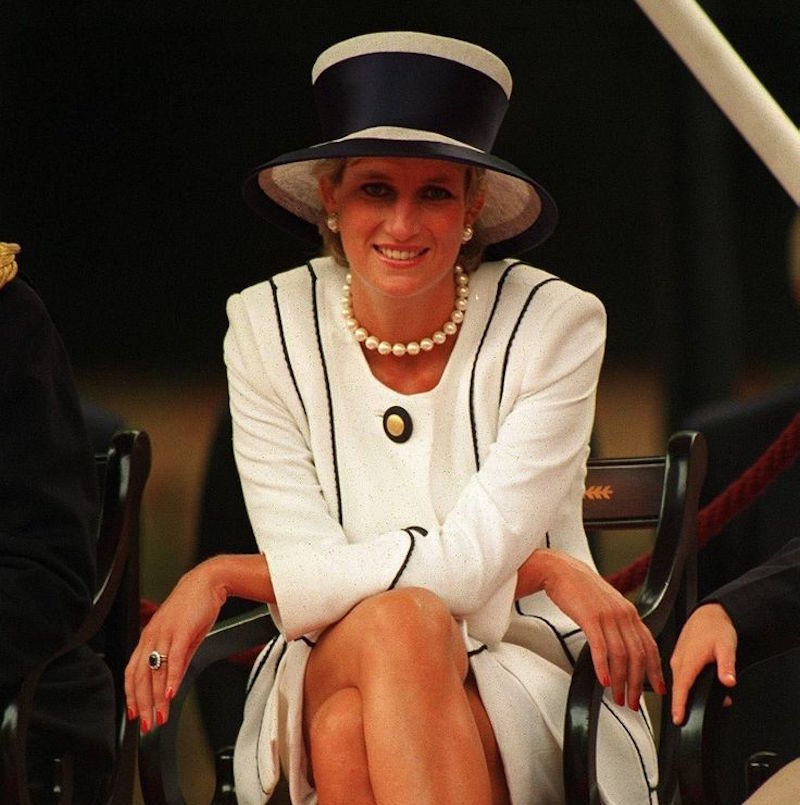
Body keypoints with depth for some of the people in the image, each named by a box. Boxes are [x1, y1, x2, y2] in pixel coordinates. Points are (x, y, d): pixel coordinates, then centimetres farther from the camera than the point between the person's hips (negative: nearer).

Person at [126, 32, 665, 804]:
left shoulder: (556, 325, -6)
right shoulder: (268, 328, 0)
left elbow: (466, 562, -14)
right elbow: (307, 568, -7)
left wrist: (221, 576, -12)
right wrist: (545, 570, -17)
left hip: (527, 689, -1)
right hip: (331, 674, 2)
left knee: (350, 731, -35)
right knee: (399, 619, -35)